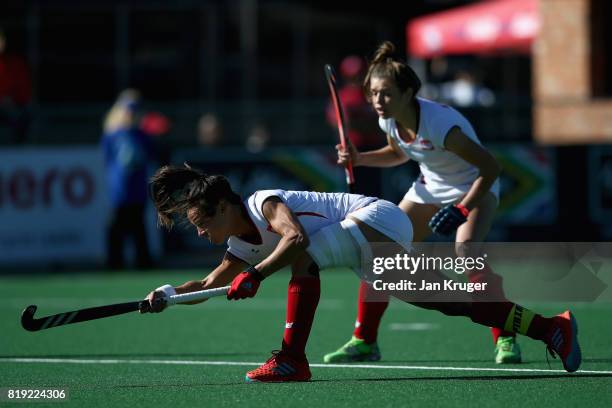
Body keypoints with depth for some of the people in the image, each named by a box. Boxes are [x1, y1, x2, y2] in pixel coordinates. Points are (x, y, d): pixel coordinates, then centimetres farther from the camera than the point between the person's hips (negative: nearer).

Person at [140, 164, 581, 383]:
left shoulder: (263, 204, -16)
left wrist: (255, 275, -34)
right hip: (377, 247, 10)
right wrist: (171, 293, 6)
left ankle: (293, 359, -24)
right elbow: (211, 283, 21)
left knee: (305, 256, -26)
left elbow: (296, 237, -34)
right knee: (449, 301, 8)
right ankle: (552, 327, 10)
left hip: (380, 218, -10)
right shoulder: (246, 244, 13)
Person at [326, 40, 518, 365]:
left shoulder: (439, 124, -35)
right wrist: (359, 158, -3)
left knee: (466, 250, -33)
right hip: (430, 188, 7)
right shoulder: (389, 120, -13)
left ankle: (505, 339, -24)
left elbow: (490, 167, -30)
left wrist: (462, 209, -35)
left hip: (474, 187, -7)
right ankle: (364, 341, 13)